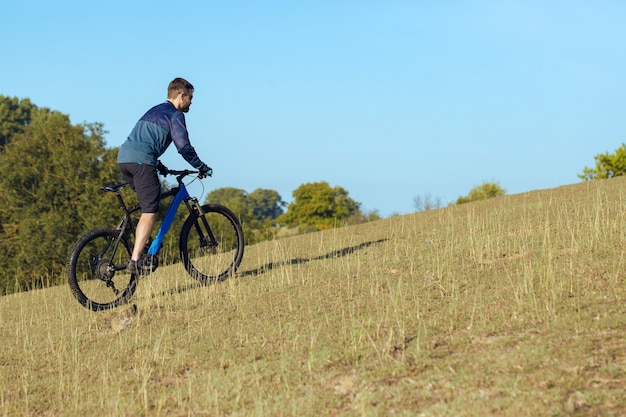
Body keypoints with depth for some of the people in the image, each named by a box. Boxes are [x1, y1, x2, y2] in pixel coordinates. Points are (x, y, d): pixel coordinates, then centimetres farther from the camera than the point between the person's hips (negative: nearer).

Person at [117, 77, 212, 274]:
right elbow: (183, 147, -7)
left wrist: (159, 166, 37)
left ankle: (140, 245, 15)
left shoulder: (154, 111, 28)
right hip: (141, 161, -9)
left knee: (150, 202, 23)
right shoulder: (175, 115, 2)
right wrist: (202, 168, 5)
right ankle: (134, 261, -19)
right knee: (150, 212, -10)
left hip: (124, 157, 9)